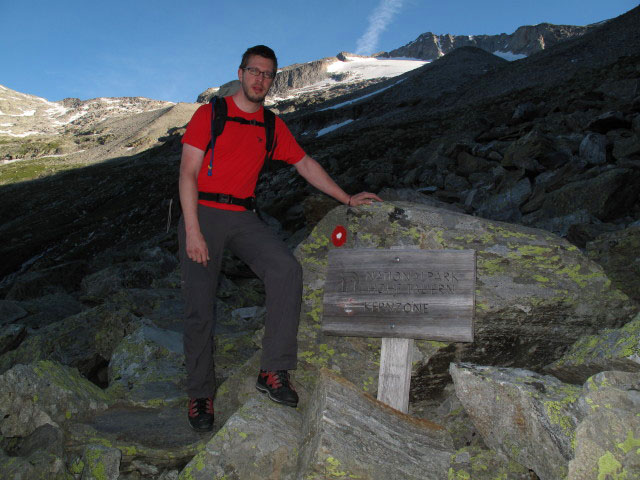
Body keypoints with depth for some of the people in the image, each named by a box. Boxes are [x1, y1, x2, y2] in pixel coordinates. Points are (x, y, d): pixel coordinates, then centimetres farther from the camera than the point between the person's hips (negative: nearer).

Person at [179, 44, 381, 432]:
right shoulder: (209, 114, 2)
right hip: (203, 213, -3)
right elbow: (188, 174, -5)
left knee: (288, 269, -25)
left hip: (244, 218, 3)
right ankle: (201, 394, 12)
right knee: (200, 308, -6)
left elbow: (305, 164, 21)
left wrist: (348, 199, 18)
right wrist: (193, 232, -15)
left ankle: (274, 371, -20)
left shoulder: (272, 126, 14)